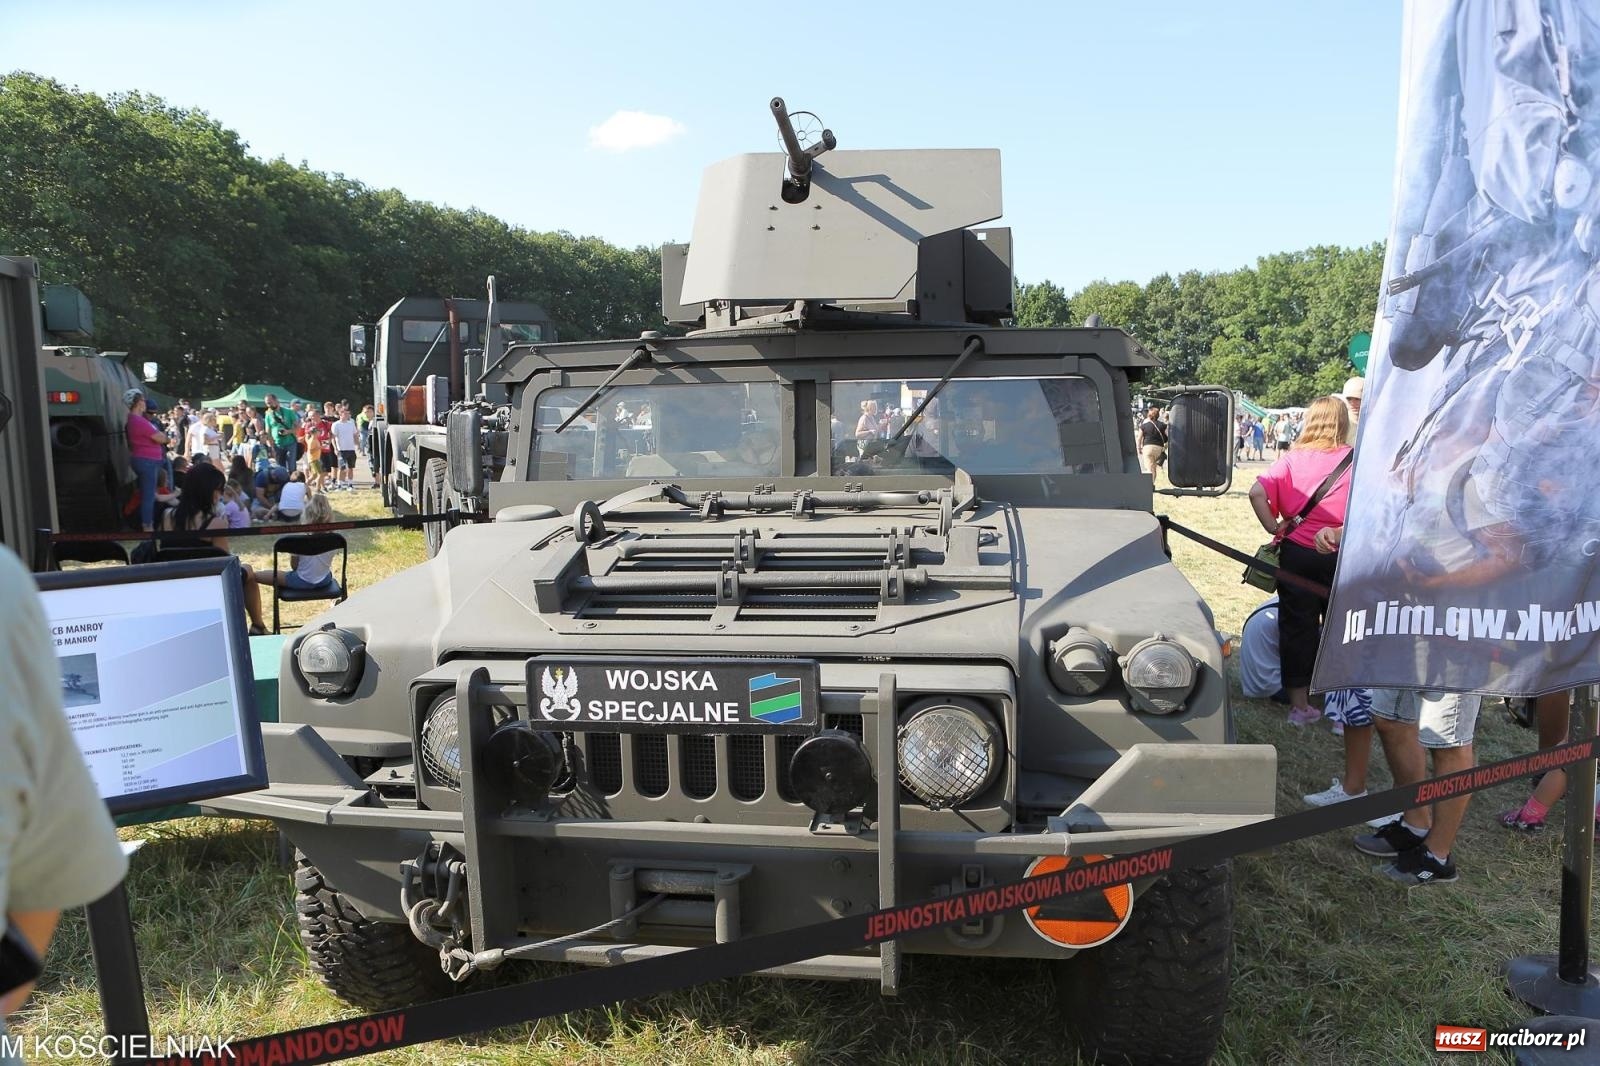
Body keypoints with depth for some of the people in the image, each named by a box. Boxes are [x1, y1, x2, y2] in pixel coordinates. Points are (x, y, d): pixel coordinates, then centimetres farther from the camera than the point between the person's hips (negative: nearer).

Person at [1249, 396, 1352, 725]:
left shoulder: (1292, 458, -3)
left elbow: (1257, 492, -15)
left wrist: (1274, 528, -6)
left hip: (1296, 553, 1)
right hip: (1340, 558, -1)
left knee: (1297, 627, 10)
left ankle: (1299, 705, 17)